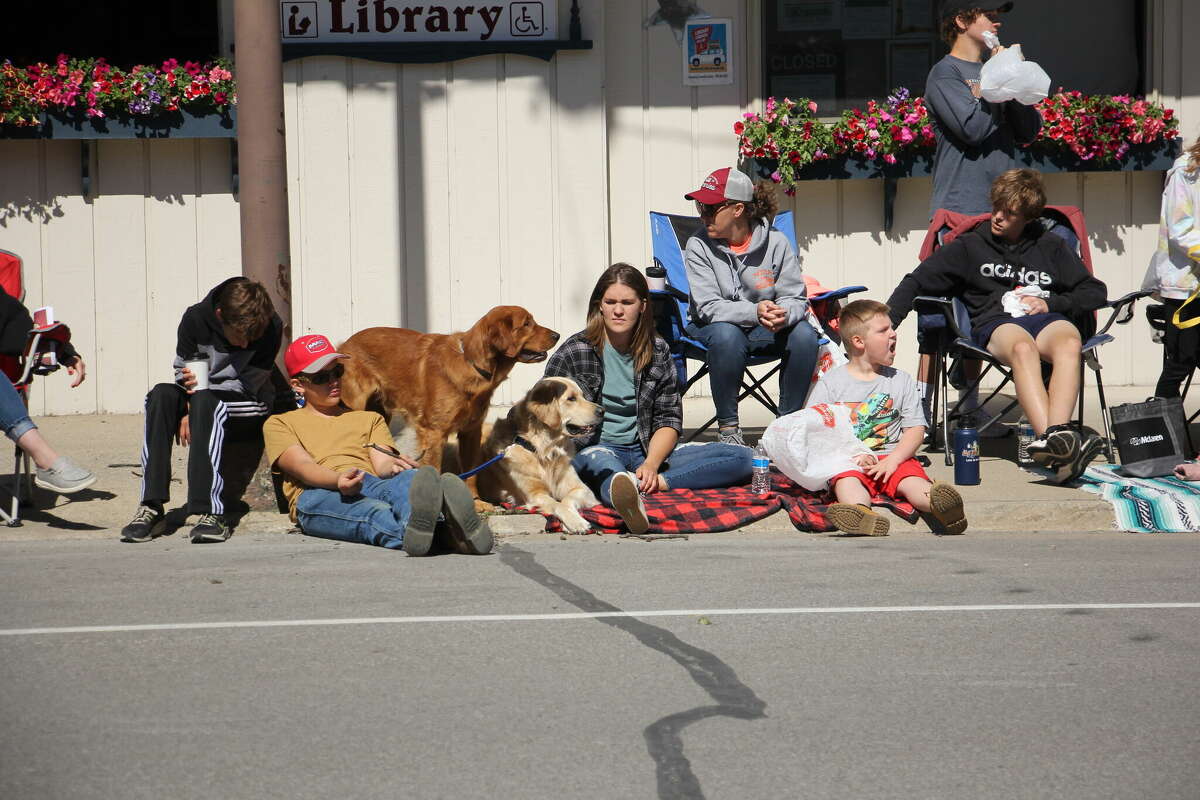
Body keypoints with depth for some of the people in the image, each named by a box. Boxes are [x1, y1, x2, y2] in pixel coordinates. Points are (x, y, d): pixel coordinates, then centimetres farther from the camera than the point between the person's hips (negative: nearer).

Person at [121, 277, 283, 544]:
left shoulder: (271, 328, -17)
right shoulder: (196, 318, -11)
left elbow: (248, 385, -15)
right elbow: (182, 370, 0)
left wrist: (195, 407, -22)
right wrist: (190, 401, -22)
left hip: (249, 406, -3)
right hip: (198, 398, 3)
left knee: (205, 402, -36)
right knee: (161, 395, -29)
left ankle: (212, 512, -45)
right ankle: (150, 506, -33)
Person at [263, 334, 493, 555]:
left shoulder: (370, 419, 36)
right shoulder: (279, 424, 26)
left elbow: (382, 465, 15)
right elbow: (303, 467, 3)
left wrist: (393, 467, -14)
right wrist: (339, 480, -21)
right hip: (317, 495, -3)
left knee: (409, 480, -38)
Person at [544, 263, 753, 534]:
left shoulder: (657, 352, 10)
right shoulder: (573, 353, 2)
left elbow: (669, 420, 7)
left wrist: (650, 465, -12)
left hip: (647, 452, 4)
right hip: (595, 449, -4)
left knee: (741, 457, -13)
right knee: (601, 463, -43)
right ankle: (624, 495, -80)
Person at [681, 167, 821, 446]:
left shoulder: (775, 243, -7)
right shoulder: (699, 247, -10)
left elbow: (795, 298, -7)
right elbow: (709, 307, -18)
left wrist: (784, 315, -33)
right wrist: (755, 312, -35)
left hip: (766, 329, 2)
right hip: (713, 327, -2)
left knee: (804, 334, -28)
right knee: (726, 335, -37)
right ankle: (728, 427, -24)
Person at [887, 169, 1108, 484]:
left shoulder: (1050, 246, 26)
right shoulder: (970, 246, 24)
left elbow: (1095, 292, 22)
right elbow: (917, 282, 19)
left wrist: (1051, 303, 4)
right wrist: (885, 323, 4)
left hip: (1047, 319, 1)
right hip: (996, 323, -1)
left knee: (1069, 342, -38)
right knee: (1022, 347, -40)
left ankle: (1054, 437, -59)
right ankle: (1056, 442, -61)